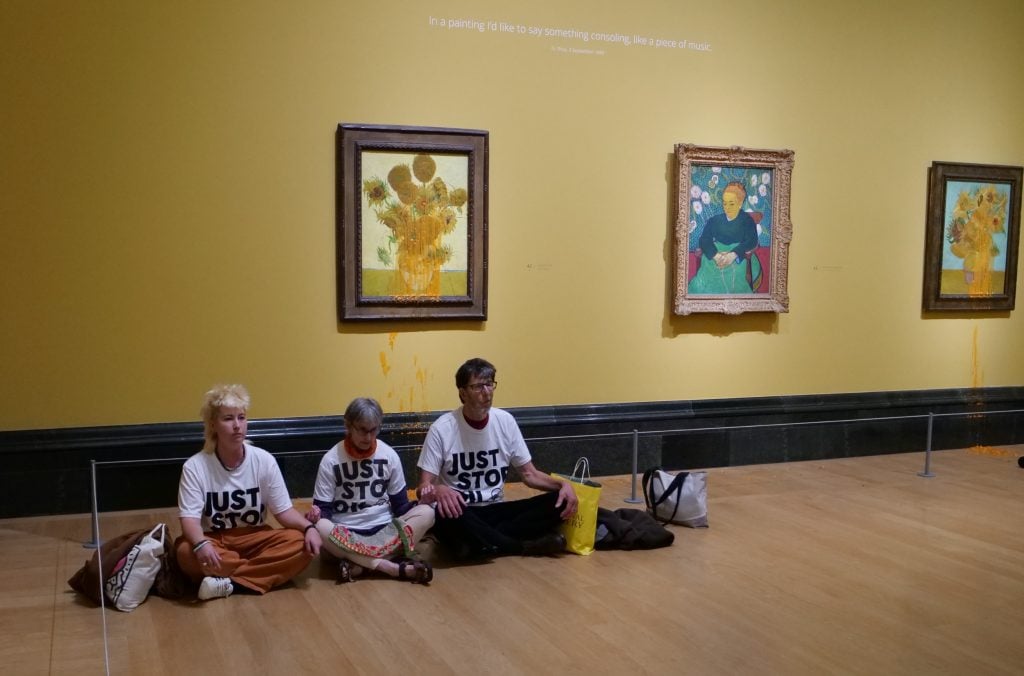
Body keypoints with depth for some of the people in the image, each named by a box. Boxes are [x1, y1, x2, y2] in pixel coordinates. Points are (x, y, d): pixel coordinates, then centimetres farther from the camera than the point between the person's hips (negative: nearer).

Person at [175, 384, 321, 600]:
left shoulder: (264, 460, -8)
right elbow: (190, 518, -19)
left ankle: (227, 583, -25)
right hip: (214, 542, -2)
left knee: (300, 544, -25)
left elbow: (283, 510, -5)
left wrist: (308, 527, -25)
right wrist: (200, 543, -41)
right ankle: (263, 571, -21)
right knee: (185, 552, -36)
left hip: (254, 538, 2)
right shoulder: (195, 466, -13)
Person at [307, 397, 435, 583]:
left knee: (426, 513, -24)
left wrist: (422, 501, -17)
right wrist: (317, 518, -29)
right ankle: (393, 567, -35)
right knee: (319, 527, -35)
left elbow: (400, 505, 5)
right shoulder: (331, 460, -4)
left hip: (384, 529, 2)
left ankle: (358, 565, -30)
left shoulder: (389, 455, 2)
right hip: (346, 535, -2)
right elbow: (322, 509, -4)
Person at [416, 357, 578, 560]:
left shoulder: (505, 421, 1)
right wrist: (438, 491, -36)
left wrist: (562, 484, -13)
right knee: (444, 514, -40)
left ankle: (481, 541, -21)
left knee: (558, 502, -16)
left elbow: (530, 474, 7)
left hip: (495, 511, 4)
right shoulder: (441, 429, -11)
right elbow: (423, 488, -11)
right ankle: (527, 545, -22)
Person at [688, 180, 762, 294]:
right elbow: (704, 239, 4)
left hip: (739, 256, -1)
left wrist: (733, 255, -21)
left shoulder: (747, 220, 12)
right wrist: (716, 255, -18)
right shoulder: (715, 220, 17)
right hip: (715, 254, 2)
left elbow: (751, 241, -3)